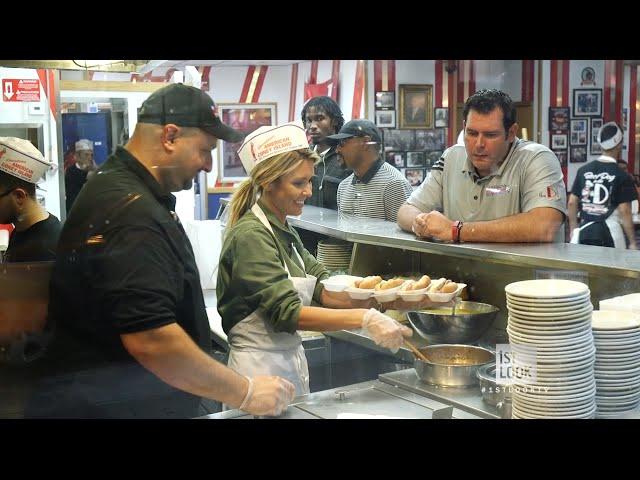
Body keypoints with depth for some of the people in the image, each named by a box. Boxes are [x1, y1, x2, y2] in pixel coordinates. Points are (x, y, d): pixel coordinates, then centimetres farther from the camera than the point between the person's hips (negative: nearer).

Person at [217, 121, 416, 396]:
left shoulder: (283, 231, 10)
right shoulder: (251, 236, -18)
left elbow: (323, 290, 3)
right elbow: (287, 313, -25)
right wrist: (365, 319, -31)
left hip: (291, 361, 9)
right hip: (261, 366, -9)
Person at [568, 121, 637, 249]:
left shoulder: (583, 170, 5)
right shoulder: (622, 176, -6)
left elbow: (572, 202, 7)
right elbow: (624, 211, -8)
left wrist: (573, 229, 19)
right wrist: (632, 242, -1)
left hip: (584, 232, 4)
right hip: (610, 233, -4)